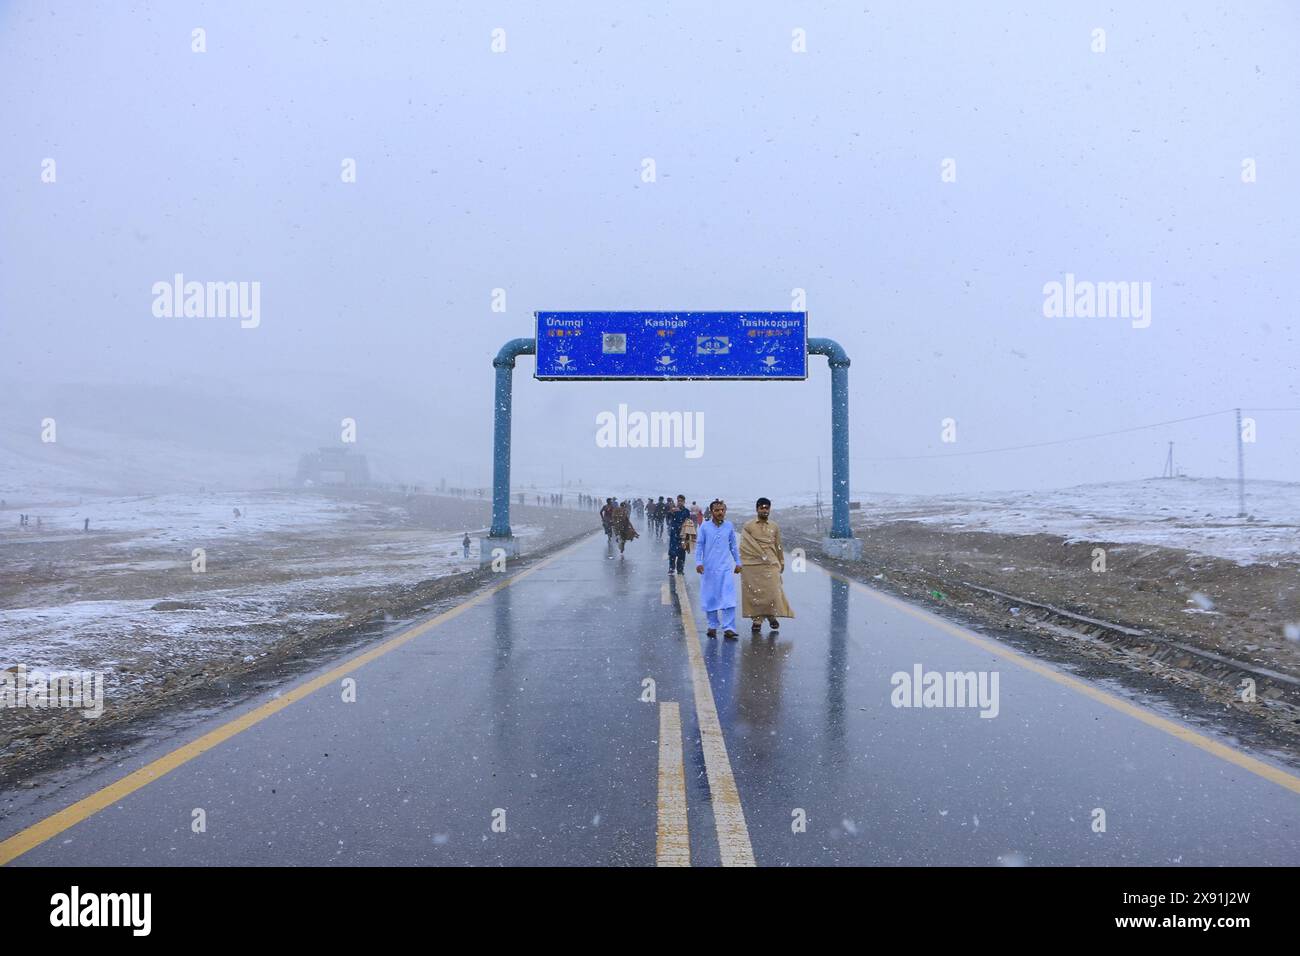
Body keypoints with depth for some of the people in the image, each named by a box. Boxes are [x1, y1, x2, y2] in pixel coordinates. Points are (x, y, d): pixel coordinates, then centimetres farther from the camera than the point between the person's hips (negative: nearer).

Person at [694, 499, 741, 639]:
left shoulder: (729, 526, 4)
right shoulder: (705, 527, -2)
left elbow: (734, 546, 14)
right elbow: (699, 545, 2)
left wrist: (738, 562, 16)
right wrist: (698, 562, -7)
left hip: (726, 568, 1)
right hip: (709, 568, 0)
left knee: (728, 599, -7)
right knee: (710, 598, 7)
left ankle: (729, 628, -6)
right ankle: (712, 626, 20)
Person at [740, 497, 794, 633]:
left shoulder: (775, 526, 12)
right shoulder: (748, 526, 4)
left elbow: (778, 546, 18)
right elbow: (744, 545, 0)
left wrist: (781, 562, 20)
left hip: (771, 564, 1)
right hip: (752, 565, -1)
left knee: (773, 591, -6)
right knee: (754, 592, 0)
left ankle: (772, 616, 15)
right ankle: (757, 620, 11)